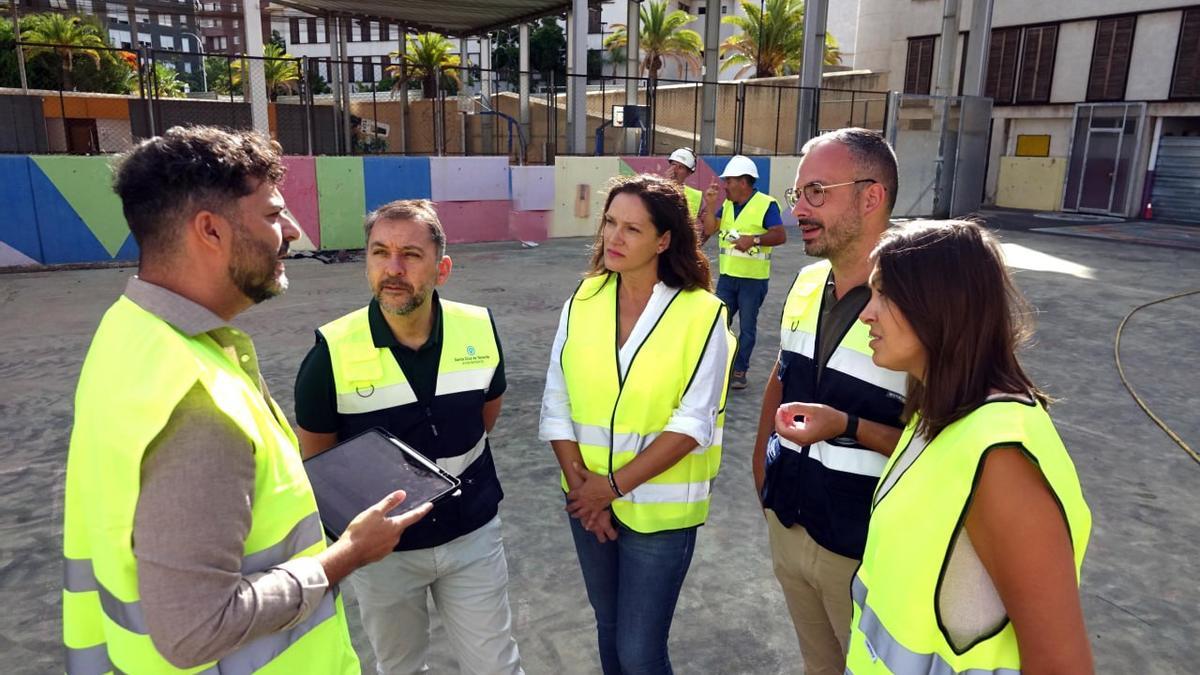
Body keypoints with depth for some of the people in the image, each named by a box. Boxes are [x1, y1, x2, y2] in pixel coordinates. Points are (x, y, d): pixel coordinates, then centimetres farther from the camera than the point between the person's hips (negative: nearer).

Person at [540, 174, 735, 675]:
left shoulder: (702, 315, -14)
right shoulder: (582, 301, -3)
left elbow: (692, 425, -16)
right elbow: (556, 404, -1)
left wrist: (615, 485, -16)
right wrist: (579, 482, -10)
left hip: (658, 510, -4)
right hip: (587, 502, 4)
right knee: (608, 626, 22)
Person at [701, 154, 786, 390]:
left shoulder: (766, 204, -11)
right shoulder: (727, 205, 8)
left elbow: (781, 235, -18)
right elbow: (709, 230, 1)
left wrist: (754, 239, -29)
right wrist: (711, 204, -8)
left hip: (753, 278, -5)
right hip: (727, 276, 6)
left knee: (747, 327, 6)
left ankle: (740, 370, 16)